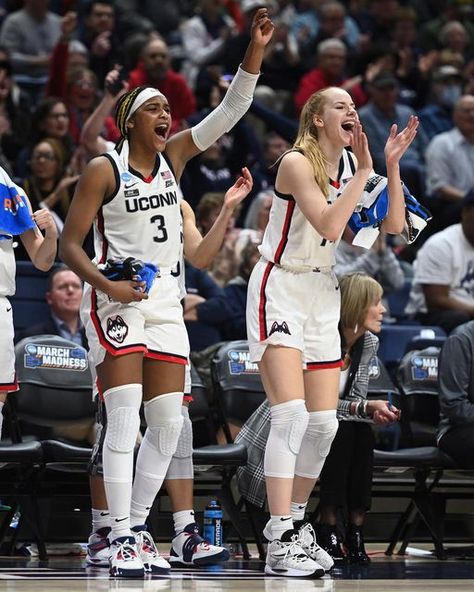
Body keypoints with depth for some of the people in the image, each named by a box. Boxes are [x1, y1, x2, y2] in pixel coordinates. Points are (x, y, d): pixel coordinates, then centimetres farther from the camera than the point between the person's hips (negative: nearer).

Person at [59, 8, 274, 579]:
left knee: (167, 424, 5)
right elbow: (69, 244, -7)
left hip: (165, 303, 6)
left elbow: (230, 112, 1)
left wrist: (255, 51, -10)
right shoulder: (103, 169, -7)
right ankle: (120, 538, -14)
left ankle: (137, 527, 14)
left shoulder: (173, 157, 7)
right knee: (124, 420, -14)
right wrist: (106, 284, -22)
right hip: (118, 300, -6)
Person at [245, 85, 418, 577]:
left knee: (323, 424, 6)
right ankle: (279, 543, -21)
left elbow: (393, 226, 1)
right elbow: (329, 226, -27)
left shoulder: (351, 165, 6)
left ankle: (293, 526, 20)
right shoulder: (297, 163, -14)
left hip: (324, 296, 8)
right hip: (280, 291, -7)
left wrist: (391, 166, -7)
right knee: (291, 414, -19)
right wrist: (364, 172, -24)